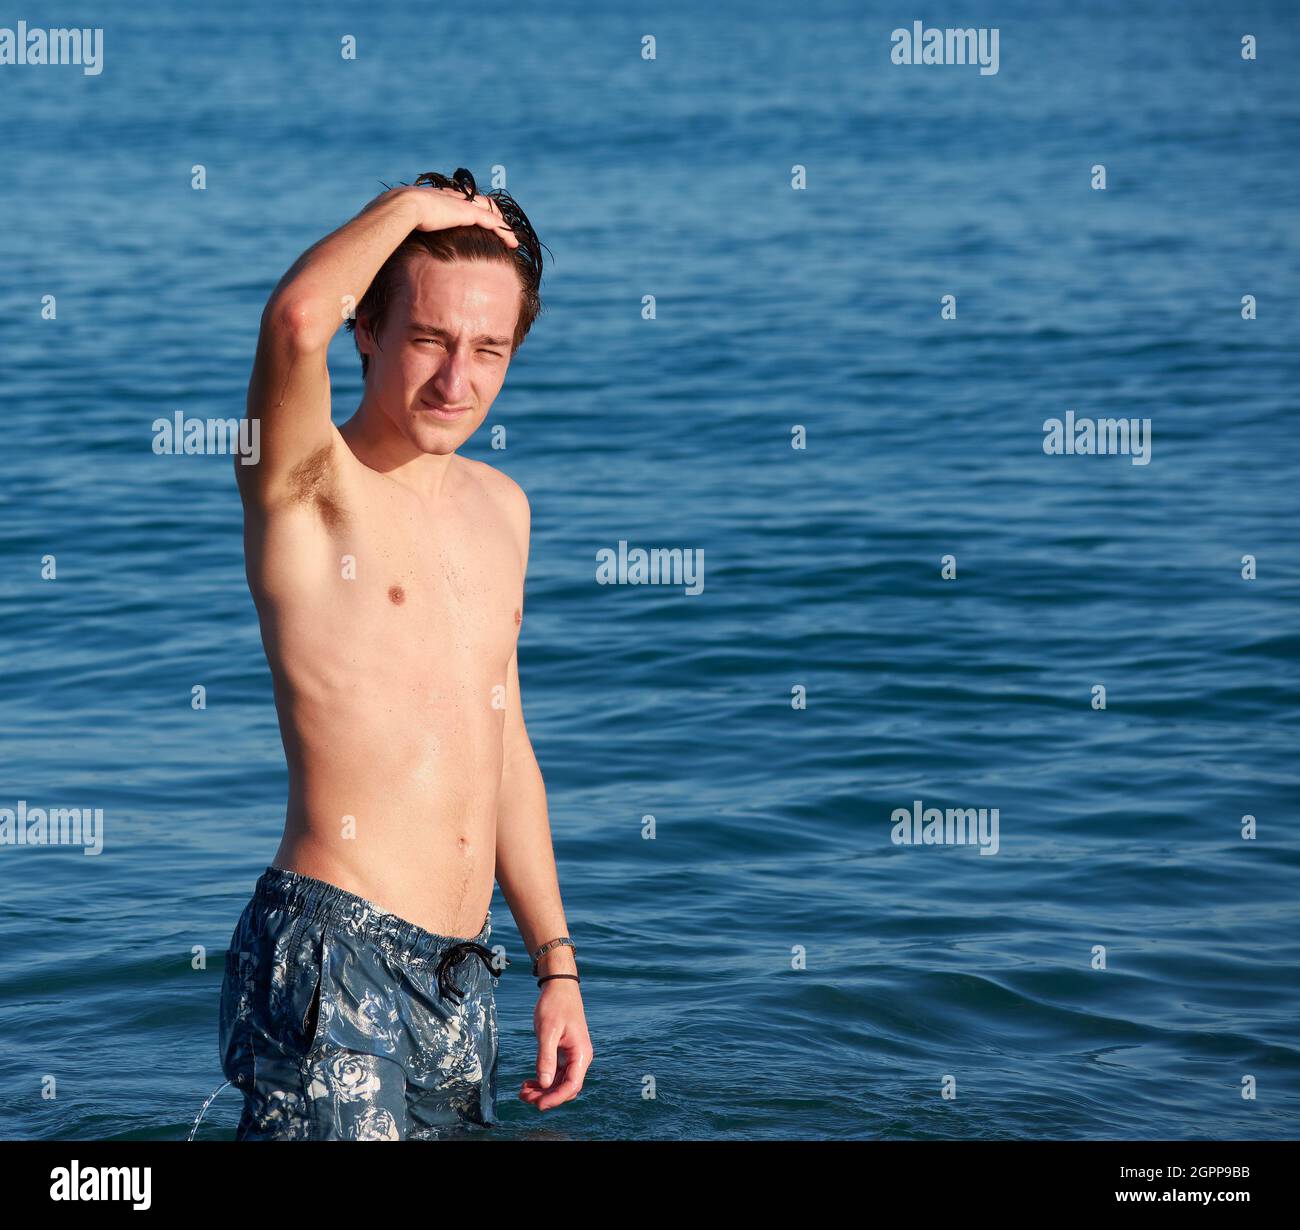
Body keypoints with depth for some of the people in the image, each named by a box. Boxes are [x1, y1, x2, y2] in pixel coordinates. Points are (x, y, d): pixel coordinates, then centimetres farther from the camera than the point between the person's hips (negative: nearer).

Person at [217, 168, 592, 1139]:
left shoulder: (500, 505, 15)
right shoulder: (309, 485, -6)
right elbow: (296, 318, -29)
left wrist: (556, 962, 19)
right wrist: (411, 205, -12)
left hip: (464, 977, 7)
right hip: (335, 957, -7)